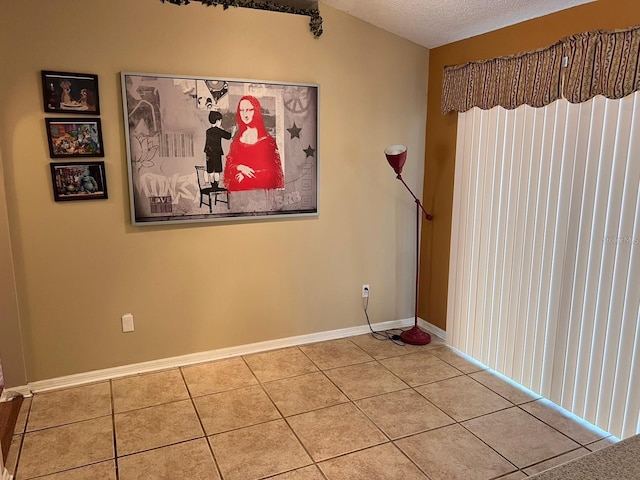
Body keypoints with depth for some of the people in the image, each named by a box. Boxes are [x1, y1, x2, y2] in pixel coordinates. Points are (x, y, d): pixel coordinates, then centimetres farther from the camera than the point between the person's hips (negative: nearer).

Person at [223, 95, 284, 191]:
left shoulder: (267, 139, 4)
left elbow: (273, 168, 0)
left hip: (263, 186, -2)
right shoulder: (236, 139, 15)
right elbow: (229, 164, 13)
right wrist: (240, 167, -10)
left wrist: (245, 176, -5)